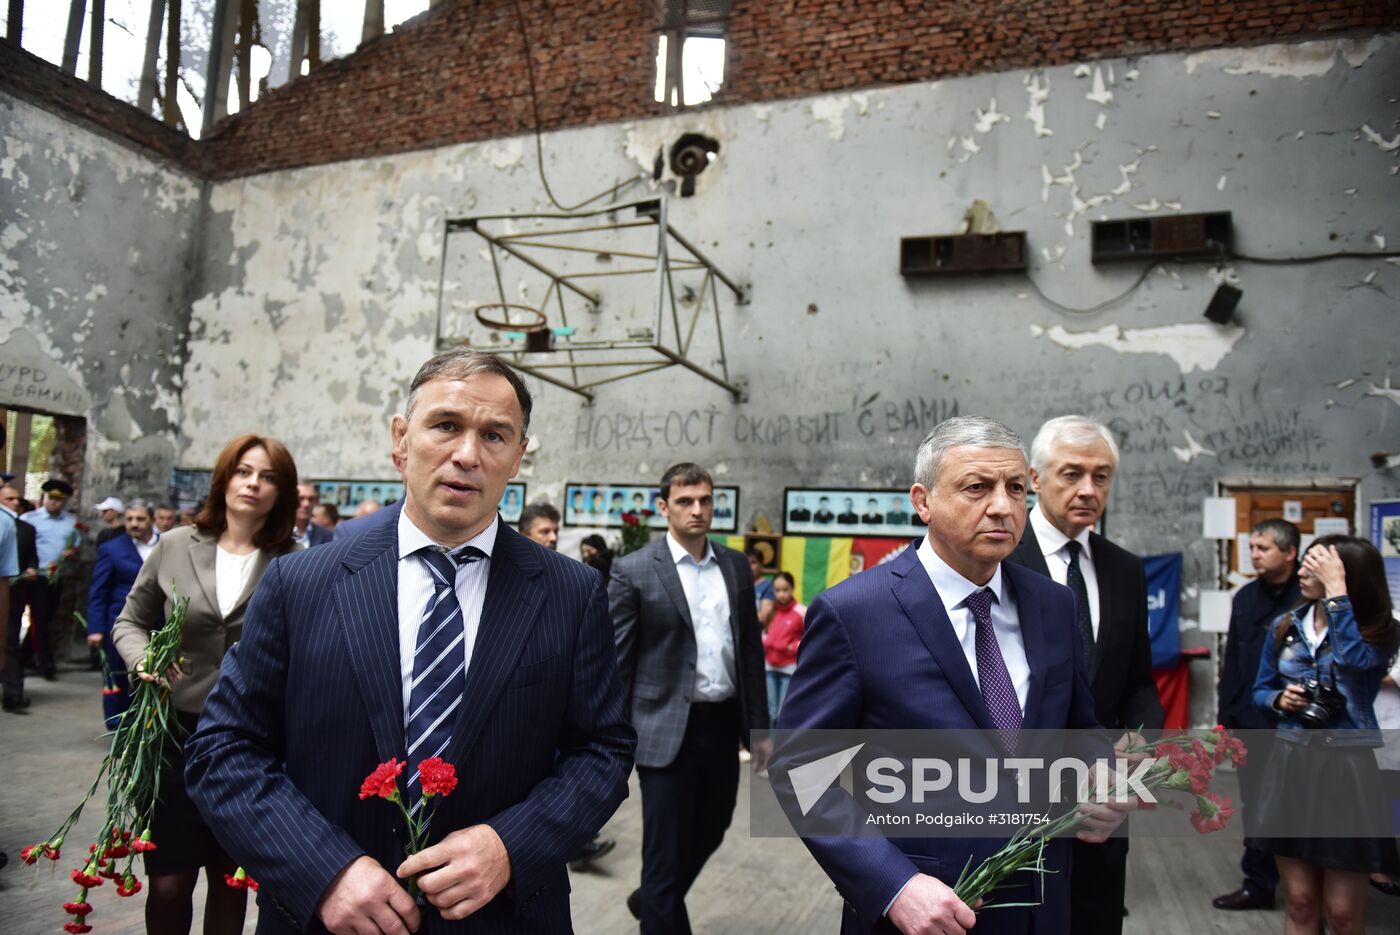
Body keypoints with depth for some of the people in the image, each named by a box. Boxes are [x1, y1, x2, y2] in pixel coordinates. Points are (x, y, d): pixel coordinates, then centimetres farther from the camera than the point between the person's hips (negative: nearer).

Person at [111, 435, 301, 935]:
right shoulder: (175, 545, 0)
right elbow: (130, 621, 11)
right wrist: (142, 659, -8)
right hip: (176, 729, 1)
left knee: (229, 876, 13)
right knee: (168, 882, 6)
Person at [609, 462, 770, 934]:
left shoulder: (736, 566, 6)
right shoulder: (633, 570, -8)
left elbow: (751, 650, 11)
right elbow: (616, 663, -7)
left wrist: (758, 726, 10)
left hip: (723, 724, 6)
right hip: (668, 731, -6)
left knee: (708, 834, 22)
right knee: (666, 853, 3)